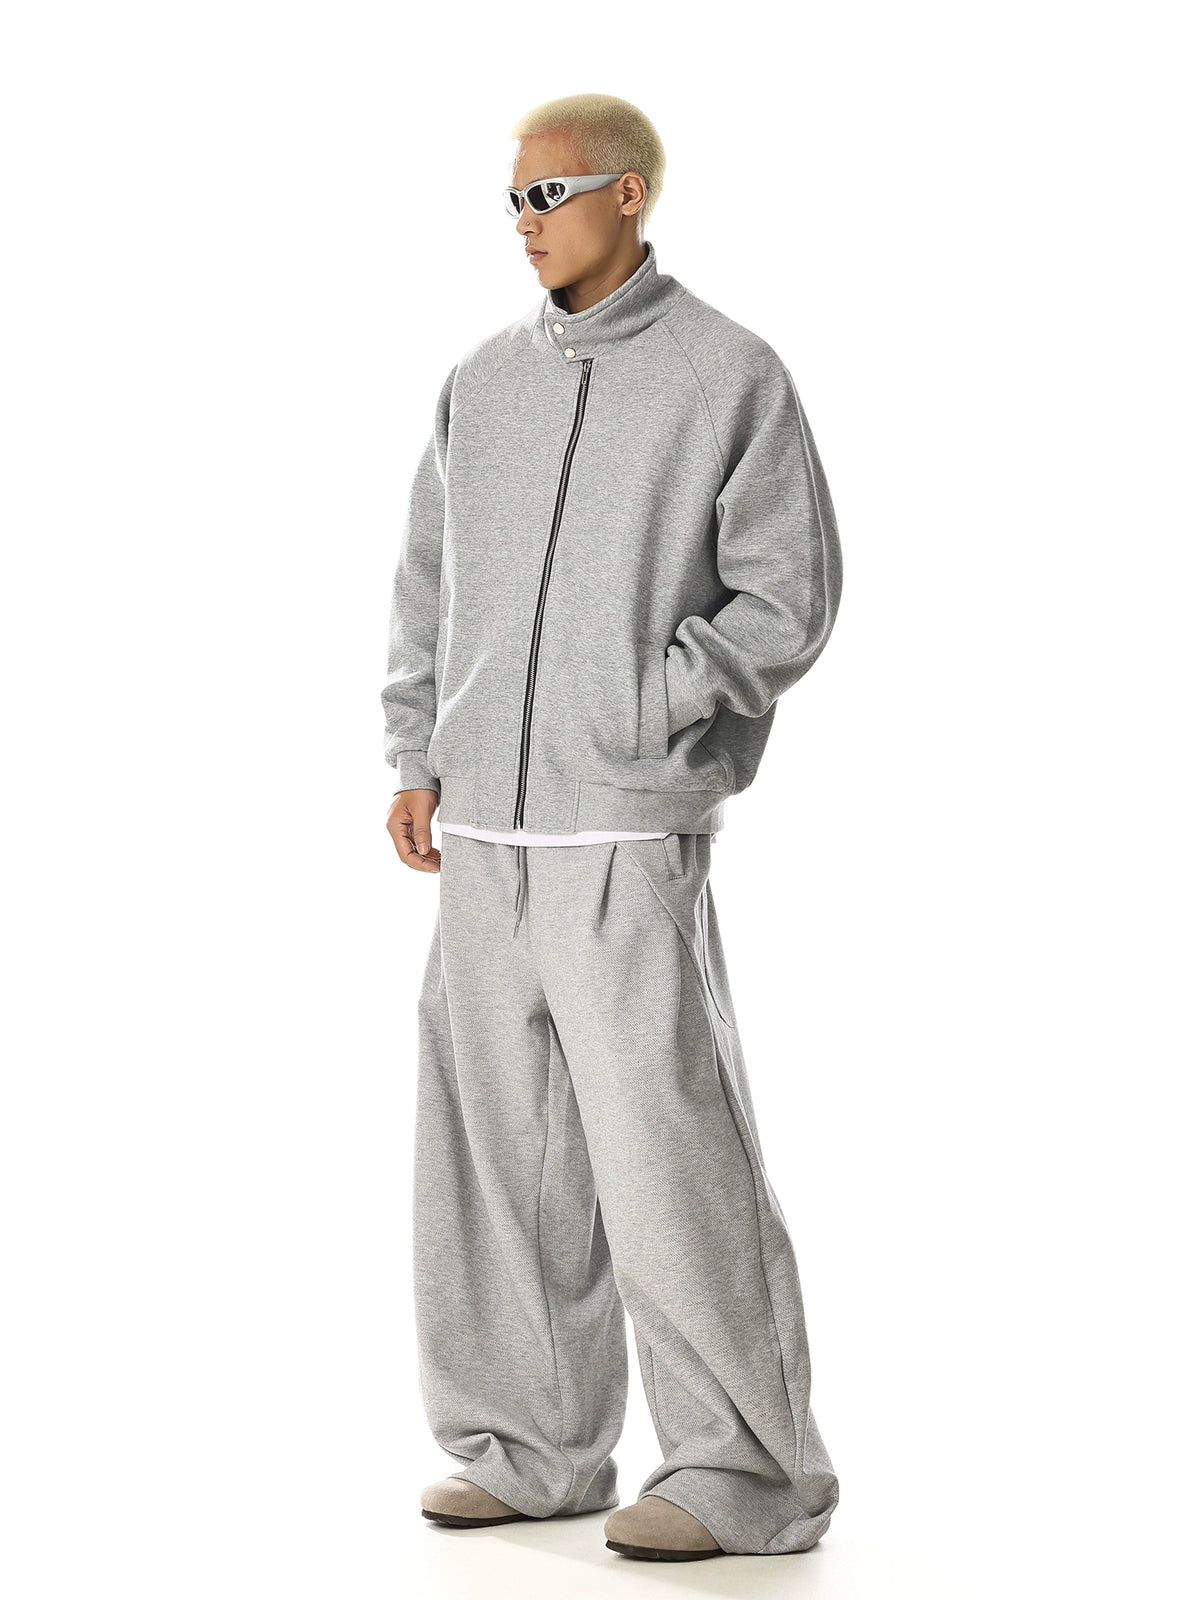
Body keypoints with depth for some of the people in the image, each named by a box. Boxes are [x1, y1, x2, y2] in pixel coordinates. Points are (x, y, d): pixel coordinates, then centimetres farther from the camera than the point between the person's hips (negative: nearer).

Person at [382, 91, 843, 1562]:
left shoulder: (730, 377, -4)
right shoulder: (483, 383, 12)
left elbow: (789, 597, -6)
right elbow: (430, 582, 18)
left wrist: (638, 715, -13)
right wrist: (417, 762, 9)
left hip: (630, 832, -6)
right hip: (484, 830, 6)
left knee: (664, 1152, -7)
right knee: (494, 1143, 9)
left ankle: (750, 1477, 2)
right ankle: (534, 1449, 20)